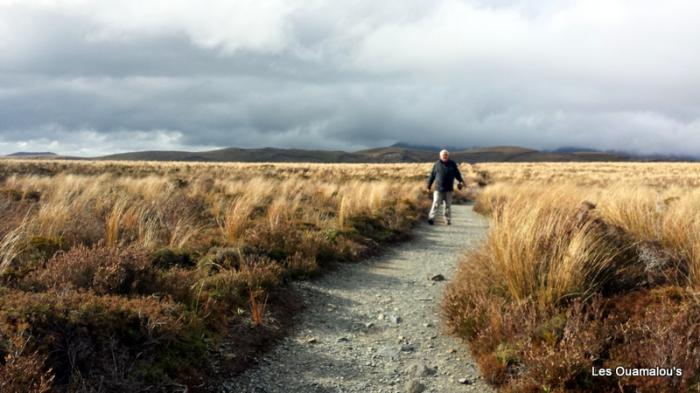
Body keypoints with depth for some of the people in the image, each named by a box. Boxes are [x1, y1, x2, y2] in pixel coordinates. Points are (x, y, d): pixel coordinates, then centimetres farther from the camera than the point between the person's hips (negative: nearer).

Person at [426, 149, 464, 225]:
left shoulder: (452, 164, 8)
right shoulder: (437, 164, 4)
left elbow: (457, 174, 11)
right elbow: (432, 175, 8)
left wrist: (461, 181, -5)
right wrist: (429, 186, 9)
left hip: (448, 189, 2)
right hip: (438, 188, -1)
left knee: (448, 205, 6)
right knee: (436, 204, -9)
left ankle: (448, 220, 13)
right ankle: (431, 218, -6)